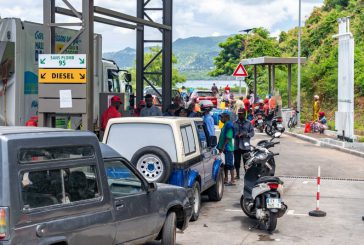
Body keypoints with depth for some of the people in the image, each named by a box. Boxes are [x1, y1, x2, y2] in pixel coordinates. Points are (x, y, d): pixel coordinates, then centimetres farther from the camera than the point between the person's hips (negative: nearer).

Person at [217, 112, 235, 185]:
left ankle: (232, 180, -4)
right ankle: (226, 179, 21)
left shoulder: (229, 126, -15)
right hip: (226, 149, 10)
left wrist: (223, 148, -22)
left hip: (228, 148, -10)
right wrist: (221, 148, 17)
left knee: (229, 164, -7)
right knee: (226, 165, 14)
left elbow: (228, 138, -21)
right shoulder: (225, 125, 15)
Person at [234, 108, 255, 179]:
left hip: (245, 146, -2)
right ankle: (237, 175, 19)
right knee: (237, 162, 6)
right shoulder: (235, 123, 10)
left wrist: (245, 135, -16)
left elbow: (252, 133, 2)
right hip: (237, 146, 2)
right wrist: (236, 135, -11)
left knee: (246, 161, -2)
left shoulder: (248, 123, 5)